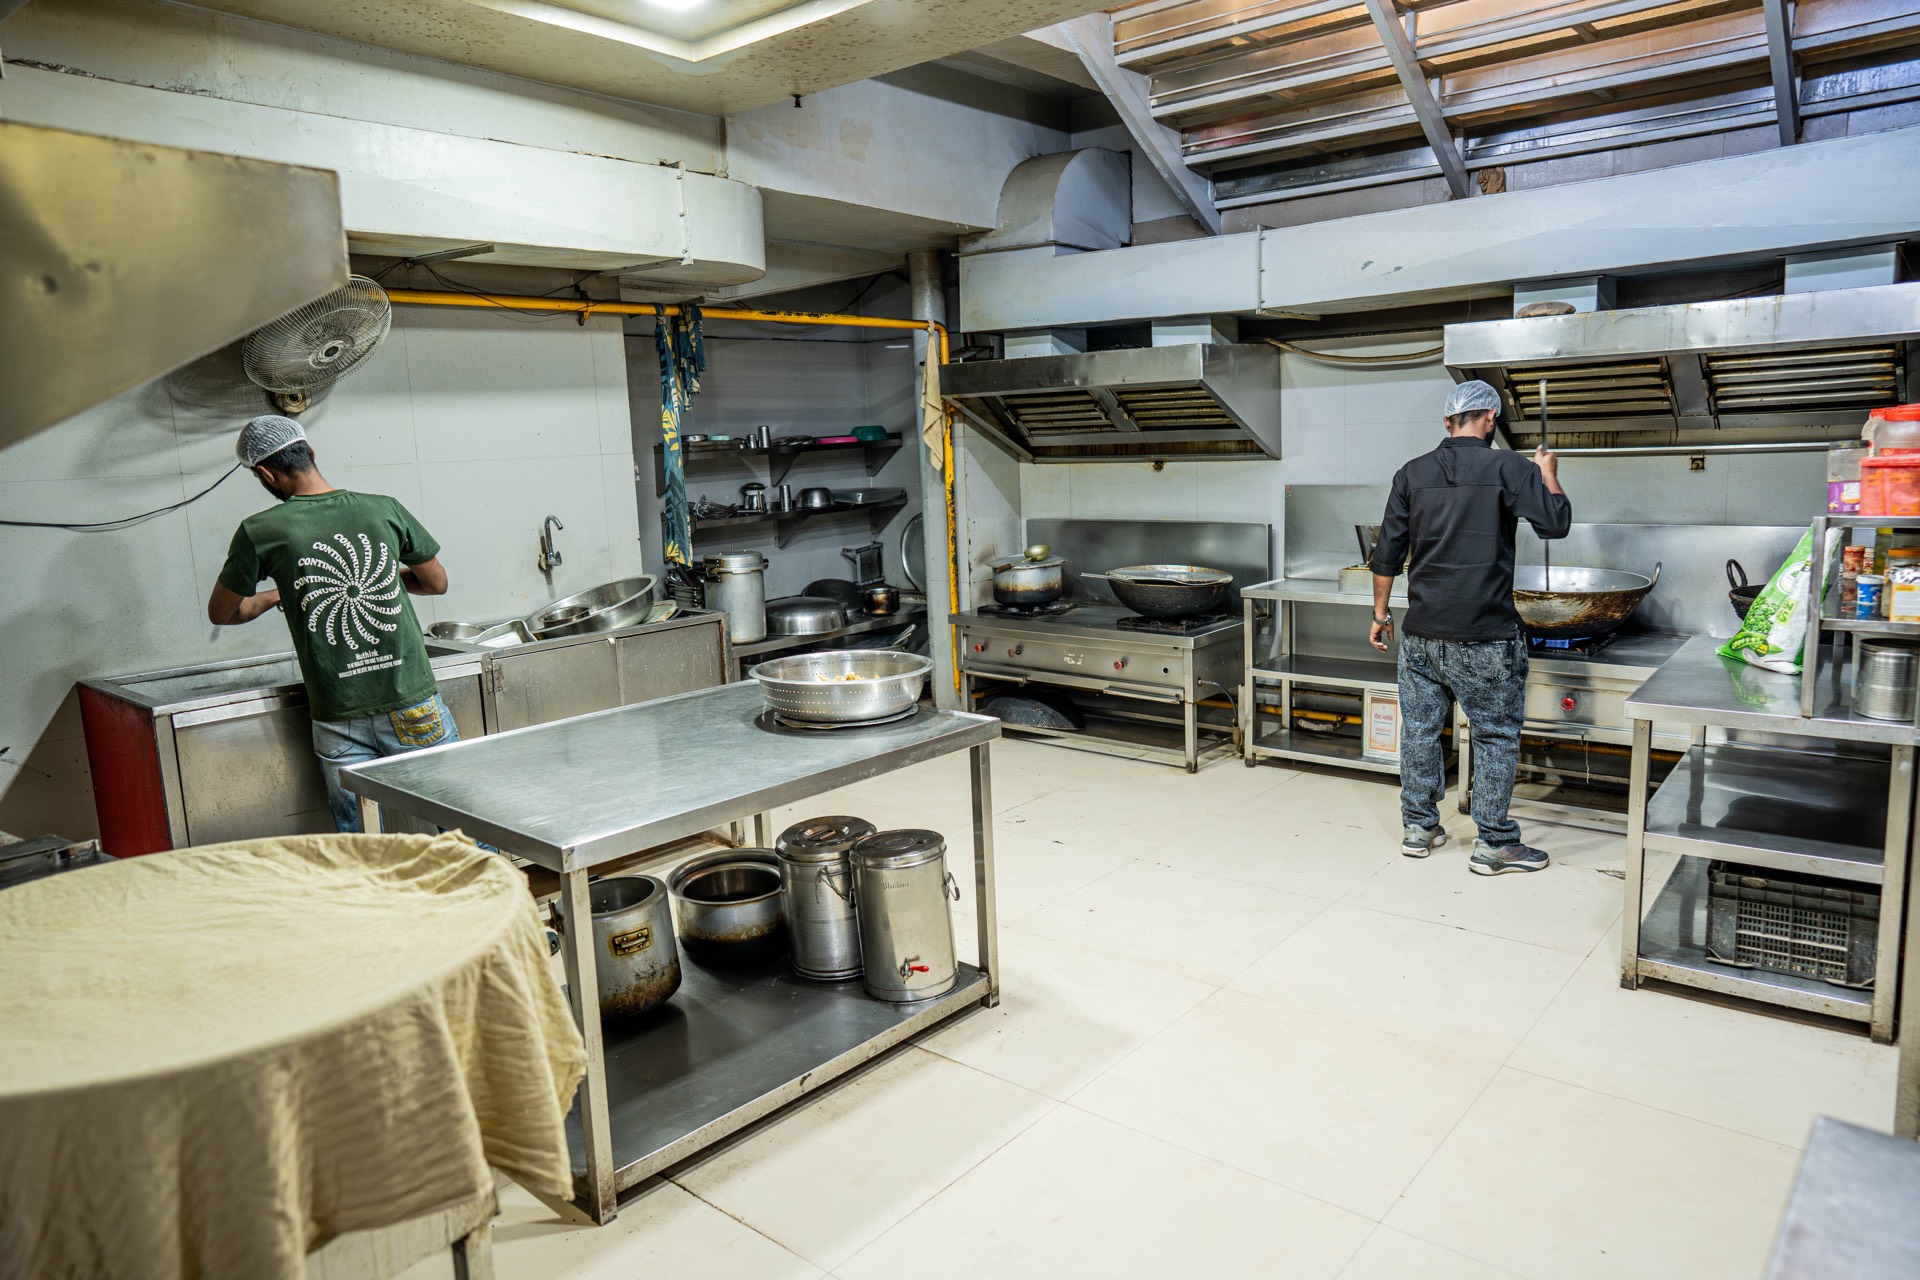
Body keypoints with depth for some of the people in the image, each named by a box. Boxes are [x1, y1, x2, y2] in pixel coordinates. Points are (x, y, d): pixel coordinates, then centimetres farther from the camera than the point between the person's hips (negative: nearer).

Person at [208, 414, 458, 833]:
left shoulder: (259, 532, -4)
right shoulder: (384, 509, -1)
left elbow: (220, 613, 11)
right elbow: (437, 583, 12)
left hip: (339, 723, 0)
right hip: (413, 705, 1)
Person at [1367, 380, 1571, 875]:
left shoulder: (1412, 473, 4)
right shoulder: (1509, 468, -7)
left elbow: (1388, 553, 5)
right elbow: (1556, 522, -5)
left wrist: (1380, 614, 13)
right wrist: (1548, 475, 13)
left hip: (1422, 632, 4)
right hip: (1485, 638, -4)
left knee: (1420, 729, 12)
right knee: (1496, 736, 7)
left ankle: (1418, 828, 23)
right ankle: (1493, 843, 13)